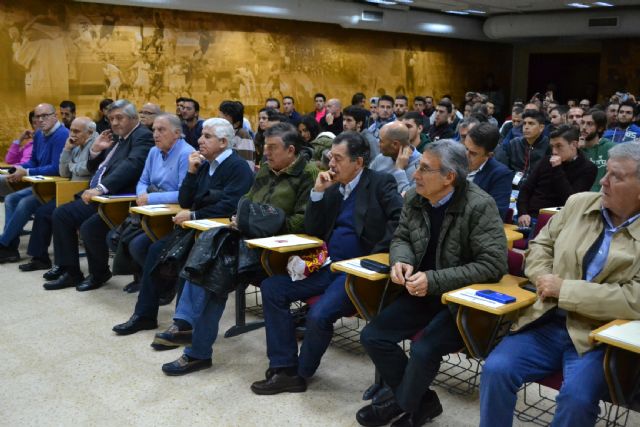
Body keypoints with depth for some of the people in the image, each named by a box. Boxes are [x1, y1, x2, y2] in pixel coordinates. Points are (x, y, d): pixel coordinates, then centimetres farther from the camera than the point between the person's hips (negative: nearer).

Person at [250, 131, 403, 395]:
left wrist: (375, 257, -19)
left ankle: (301, 373, 1)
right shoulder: (333, 187, 15)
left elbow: (400, 219, -16)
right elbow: (312, 232, 13)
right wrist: (318, 193, 1)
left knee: (319, 314, -28)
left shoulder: (380, 184, -3)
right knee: (271, 287, -5)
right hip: (327, 266, 8)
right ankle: (283, 368, -2)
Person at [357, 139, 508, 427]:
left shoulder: (479, 206, -19)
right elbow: (401, 238, 13)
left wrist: (434, 280, -28)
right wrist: (400, 261, -13)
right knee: (372, 337, -5)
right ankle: (420, 401, 13)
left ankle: (401, 402, 9)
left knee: (423, 350, -26)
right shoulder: (414, 199, -1)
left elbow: (494, 264, -22)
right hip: (423, 294, 7)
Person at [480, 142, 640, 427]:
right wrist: (544, 280, -4)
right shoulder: (579, 203, 8)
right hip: (548, 323, 4)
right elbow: (540, 244, 18)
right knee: (496, 369, -18)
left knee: (577, 397, -28)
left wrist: (564, 288, -15)